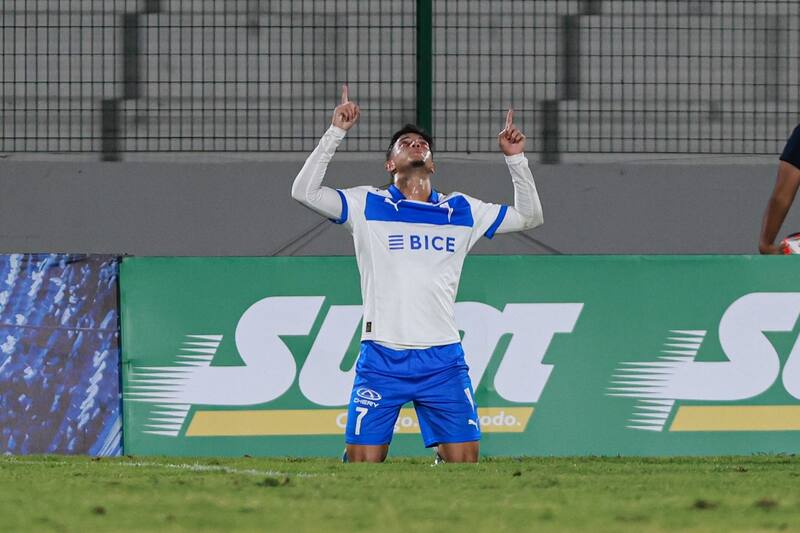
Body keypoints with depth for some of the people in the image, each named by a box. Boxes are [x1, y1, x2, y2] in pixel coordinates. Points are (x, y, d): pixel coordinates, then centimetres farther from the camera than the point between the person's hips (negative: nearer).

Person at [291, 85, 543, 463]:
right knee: (363, 462, -6)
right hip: (381, 357, -2)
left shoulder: (461, 210, 15)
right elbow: (304, 191, -3)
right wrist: (336, 133, -6)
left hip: (442, 359, 2)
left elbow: (528, 216, 22)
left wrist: (516, 159, 11)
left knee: (463, 464, -4)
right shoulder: (367, 205, 7)